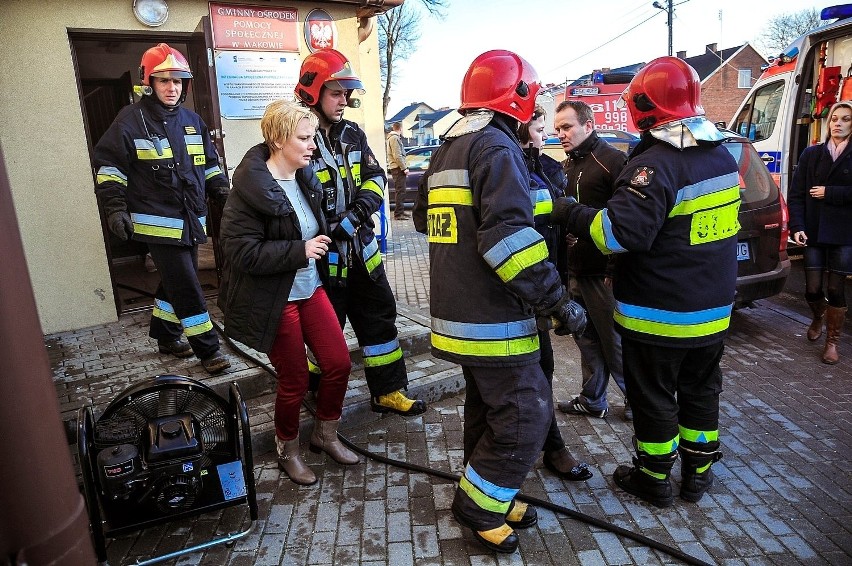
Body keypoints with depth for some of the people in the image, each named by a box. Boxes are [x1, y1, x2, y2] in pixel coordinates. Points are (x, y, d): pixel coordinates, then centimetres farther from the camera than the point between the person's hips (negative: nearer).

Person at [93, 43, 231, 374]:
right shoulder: (131, 119, -5)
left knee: (176, 280, 17)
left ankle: (165, 334, 35)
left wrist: (221, 193, 10)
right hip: (159, 221, -6)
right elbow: (109, 166, -5)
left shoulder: (191, 120, 12)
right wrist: (115, 208, -12)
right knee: (186, 285, -6)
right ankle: (207, 348, 3)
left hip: (190, 220, 7)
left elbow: (209, 164, 21)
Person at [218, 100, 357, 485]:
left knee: (339, 363, 7)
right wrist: (301, 250, -24)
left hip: (310, 288, 7)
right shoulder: (250, 189, -19)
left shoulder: (304, 177, 3)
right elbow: (242, 252, -24)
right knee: (295, 381, 4)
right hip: (273, 299, -7)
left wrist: (320, 242, 5)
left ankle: (325, 435, 32)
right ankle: (287, 450, 33)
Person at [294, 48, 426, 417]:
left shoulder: (353, 134, 8)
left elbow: (375, 176, 7)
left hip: (361, 250, 7)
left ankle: (388, 392, 30)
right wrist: (325, 230, -22)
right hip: (323, 257, -7)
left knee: (380, 320, 14)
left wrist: (359, 210, -11)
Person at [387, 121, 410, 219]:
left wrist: (404, 167, 19)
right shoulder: (394, 138, -11)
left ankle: (400, 211, 24)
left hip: (397, 168, 11)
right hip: (398, 168, -11)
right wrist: (404, 168, -18)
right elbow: (397, 156, -20)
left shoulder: (395, 138, 22)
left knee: (400, 191, 16)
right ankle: (398, 213, -12)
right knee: (400, 191, -11)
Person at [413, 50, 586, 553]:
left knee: (488, 408, 20)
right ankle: (479, 505, 14)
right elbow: (508, 236, -25)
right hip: (494, 320, -10)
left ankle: (491, 497, 33)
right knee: (526, 413, 1)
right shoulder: (498, 147, -14)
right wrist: (558, 302, -22)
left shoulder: (448, 150, 16)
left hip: (459, 313, 10)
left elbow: (426, 218, 26)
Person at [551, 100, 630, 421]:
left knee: (615, 341, 3)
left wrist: (616, 268, -19)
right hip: (574, 271, 8)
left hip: (603, 274, -7)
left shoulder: (612, 161, -10)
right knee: (587, 339, 15)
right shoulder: (566, 167, 16)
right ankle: (592, 400, 28)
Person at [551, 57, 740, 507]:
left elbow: (622, 233, -29)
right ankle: (697, 474, 35)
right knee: (700, 391, 20)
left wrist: (570, 213, -19)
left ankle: (654, 480, 25)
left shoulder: (656, 165, -23)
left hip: (658, 316, -8)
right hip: (713, 309, 8)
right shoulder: (722, 156, 5)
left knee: (653, 398, 9)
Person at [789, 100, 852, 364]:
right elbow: (796, 194, 0)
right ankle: (818, 317, 36)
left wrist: (829, 193, -12)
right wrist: (797, 227, -9)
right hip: (813, 233, 1)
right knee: (812, 289, 3)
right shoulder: (812, 154, 5)